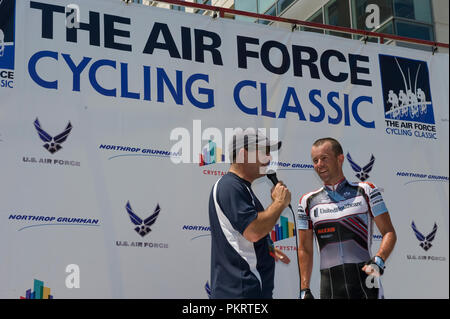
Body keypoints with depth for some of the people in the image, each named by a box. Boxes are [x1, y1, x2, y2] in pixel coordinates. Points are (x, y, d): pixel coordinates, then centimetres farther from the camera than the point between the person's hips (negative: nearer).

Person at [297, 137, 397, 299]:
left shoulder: (365, 191, 5)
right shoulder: (308, 202, 10)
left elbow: (389, 233, 3)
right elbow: (305, 250, 11)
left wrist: (378, 260, -14)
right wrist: (304, 290, 4)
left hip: (366, 285, -2)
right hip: (329, 290, 2)